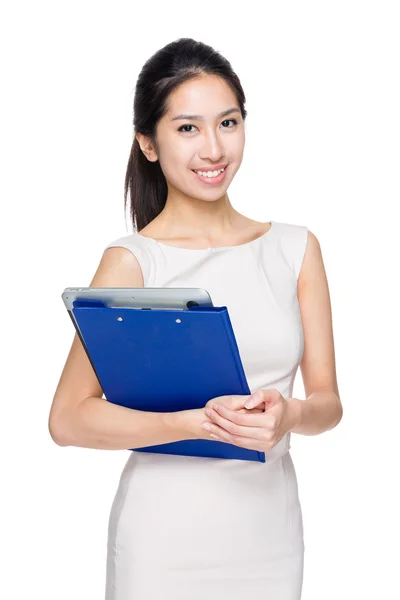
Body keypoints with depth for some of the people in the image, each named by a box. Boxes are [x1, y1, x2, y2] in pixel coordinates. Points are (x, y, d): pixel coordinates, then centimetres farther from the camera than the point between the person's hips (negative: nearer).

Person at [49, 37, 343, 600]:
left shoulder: (295, 249, 3)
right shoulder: (132, 260, -8)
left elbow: (328, 401, 4)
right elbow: (68, 419, -13)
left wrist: (288, 415, -18)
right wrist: (198, 422, -24)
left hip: (272, 531, 4)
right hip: (167, 535, -3)